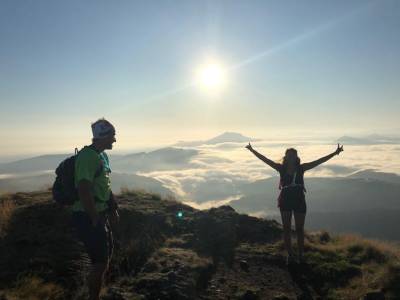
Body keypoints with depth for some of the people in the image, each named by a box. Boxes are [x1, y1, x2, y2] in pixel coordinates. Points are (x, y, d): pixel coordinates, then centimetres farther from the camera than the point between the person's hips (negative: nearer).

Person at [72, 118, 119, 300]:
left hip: (100, 214, 10)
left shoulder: (102, 156, 10)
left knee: (106, 256, 20)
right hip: (88, 217, -10)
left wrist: (113, 210, 19)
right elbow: (84, 191, -26)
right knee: (100, 262, -2)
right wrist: (95, 220, -21)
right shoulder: (88, 156, -20)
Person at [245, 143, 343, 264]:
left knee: (299, 229, 9)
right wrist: (252, 150, -7)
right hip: (285, 201, 0)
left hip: (299, 200, 1)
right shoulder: (281, 168, 0)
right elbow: (265, 159, -4)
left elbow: (320, 161, 0)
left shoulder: (301, 168, 2)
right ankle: (290, 255, 18)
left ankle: (301, 255, 21)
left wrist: (335, 153, -3)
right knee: (286, 229, 5)